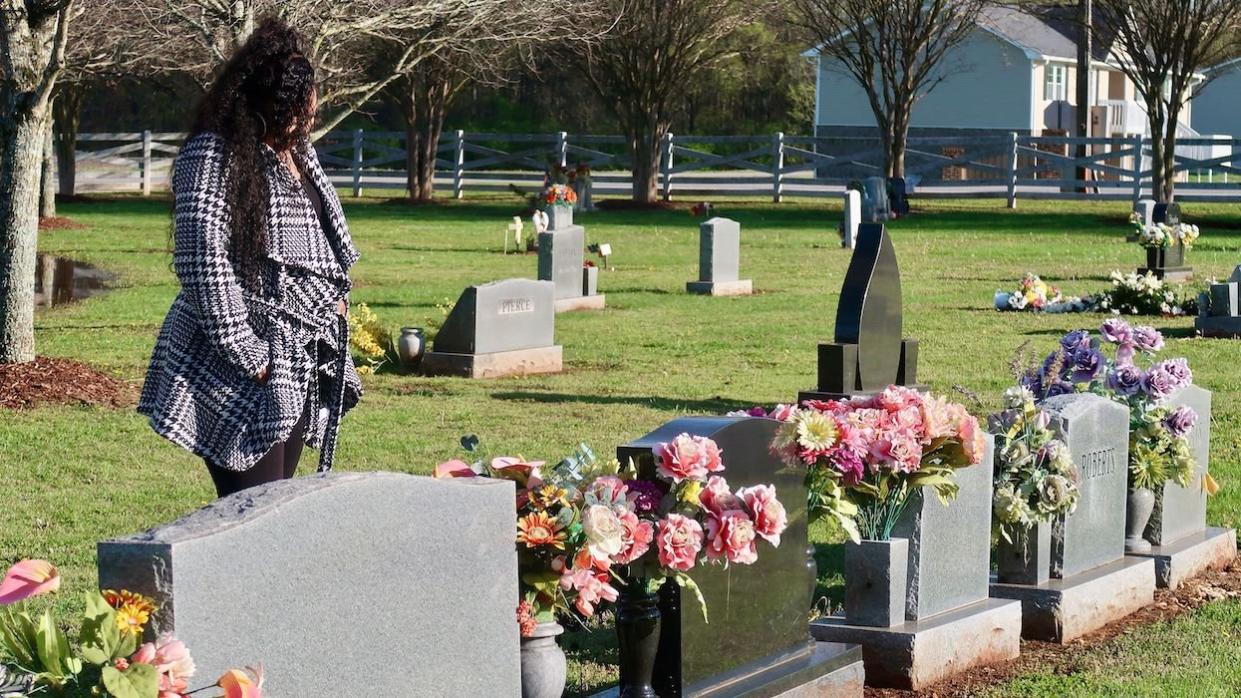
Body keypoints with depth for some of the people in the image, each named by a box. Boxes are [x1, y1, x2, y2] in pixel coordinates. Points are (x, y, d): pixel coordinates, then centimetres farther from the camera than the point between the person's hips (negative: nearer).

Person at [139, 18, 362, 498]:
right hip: (242, 376, -8)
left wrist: (334, 295, 13)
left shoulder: (297, 150, 14)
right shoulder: (213, 154, -13)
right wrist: (247, 357, -19)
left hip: (301, 366, 8)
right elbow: (203, 263, -18)